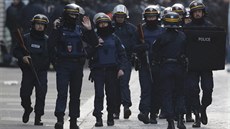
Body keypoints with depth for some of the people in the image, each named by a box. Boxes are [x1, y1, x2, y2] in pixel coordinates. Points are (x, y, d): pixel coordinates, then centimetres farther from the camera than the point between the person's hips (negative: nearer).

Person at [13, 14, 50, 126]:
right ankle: (27, 109, 31)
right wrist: (22, 57, -12)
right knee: (24, 93, 0)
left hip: (42, 72, 0)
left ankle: (38, 118, -3)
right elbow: (16, 51, 7)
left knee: (41, 94, -10)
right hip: (28, 71, 0)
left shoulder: (47, 40, 6)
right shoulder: (26, 38, 4)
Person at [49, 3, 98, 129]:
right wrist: (55, 30, -24)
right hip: (63, 64, -4)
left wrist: (89, 30, -5)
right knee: (62, 92, -13)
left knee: (75, 94, 9)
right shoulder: (60, 28, 0)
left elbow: (94, 42, 9)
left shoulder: (80, 29, 11)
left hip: (77, 65, 4)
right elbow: (52, 42, -13)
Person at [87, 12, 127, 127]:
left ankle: (110, 117, 16)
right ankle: (98, 118, -14)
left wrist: (121, 68, 0)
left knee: (111, 95, 4)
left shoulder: (114, 38, 10)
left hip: (112, 70, 1)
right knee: (99, 94, -11)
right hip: (98, 70, -1)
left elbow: (122, 54, 10)